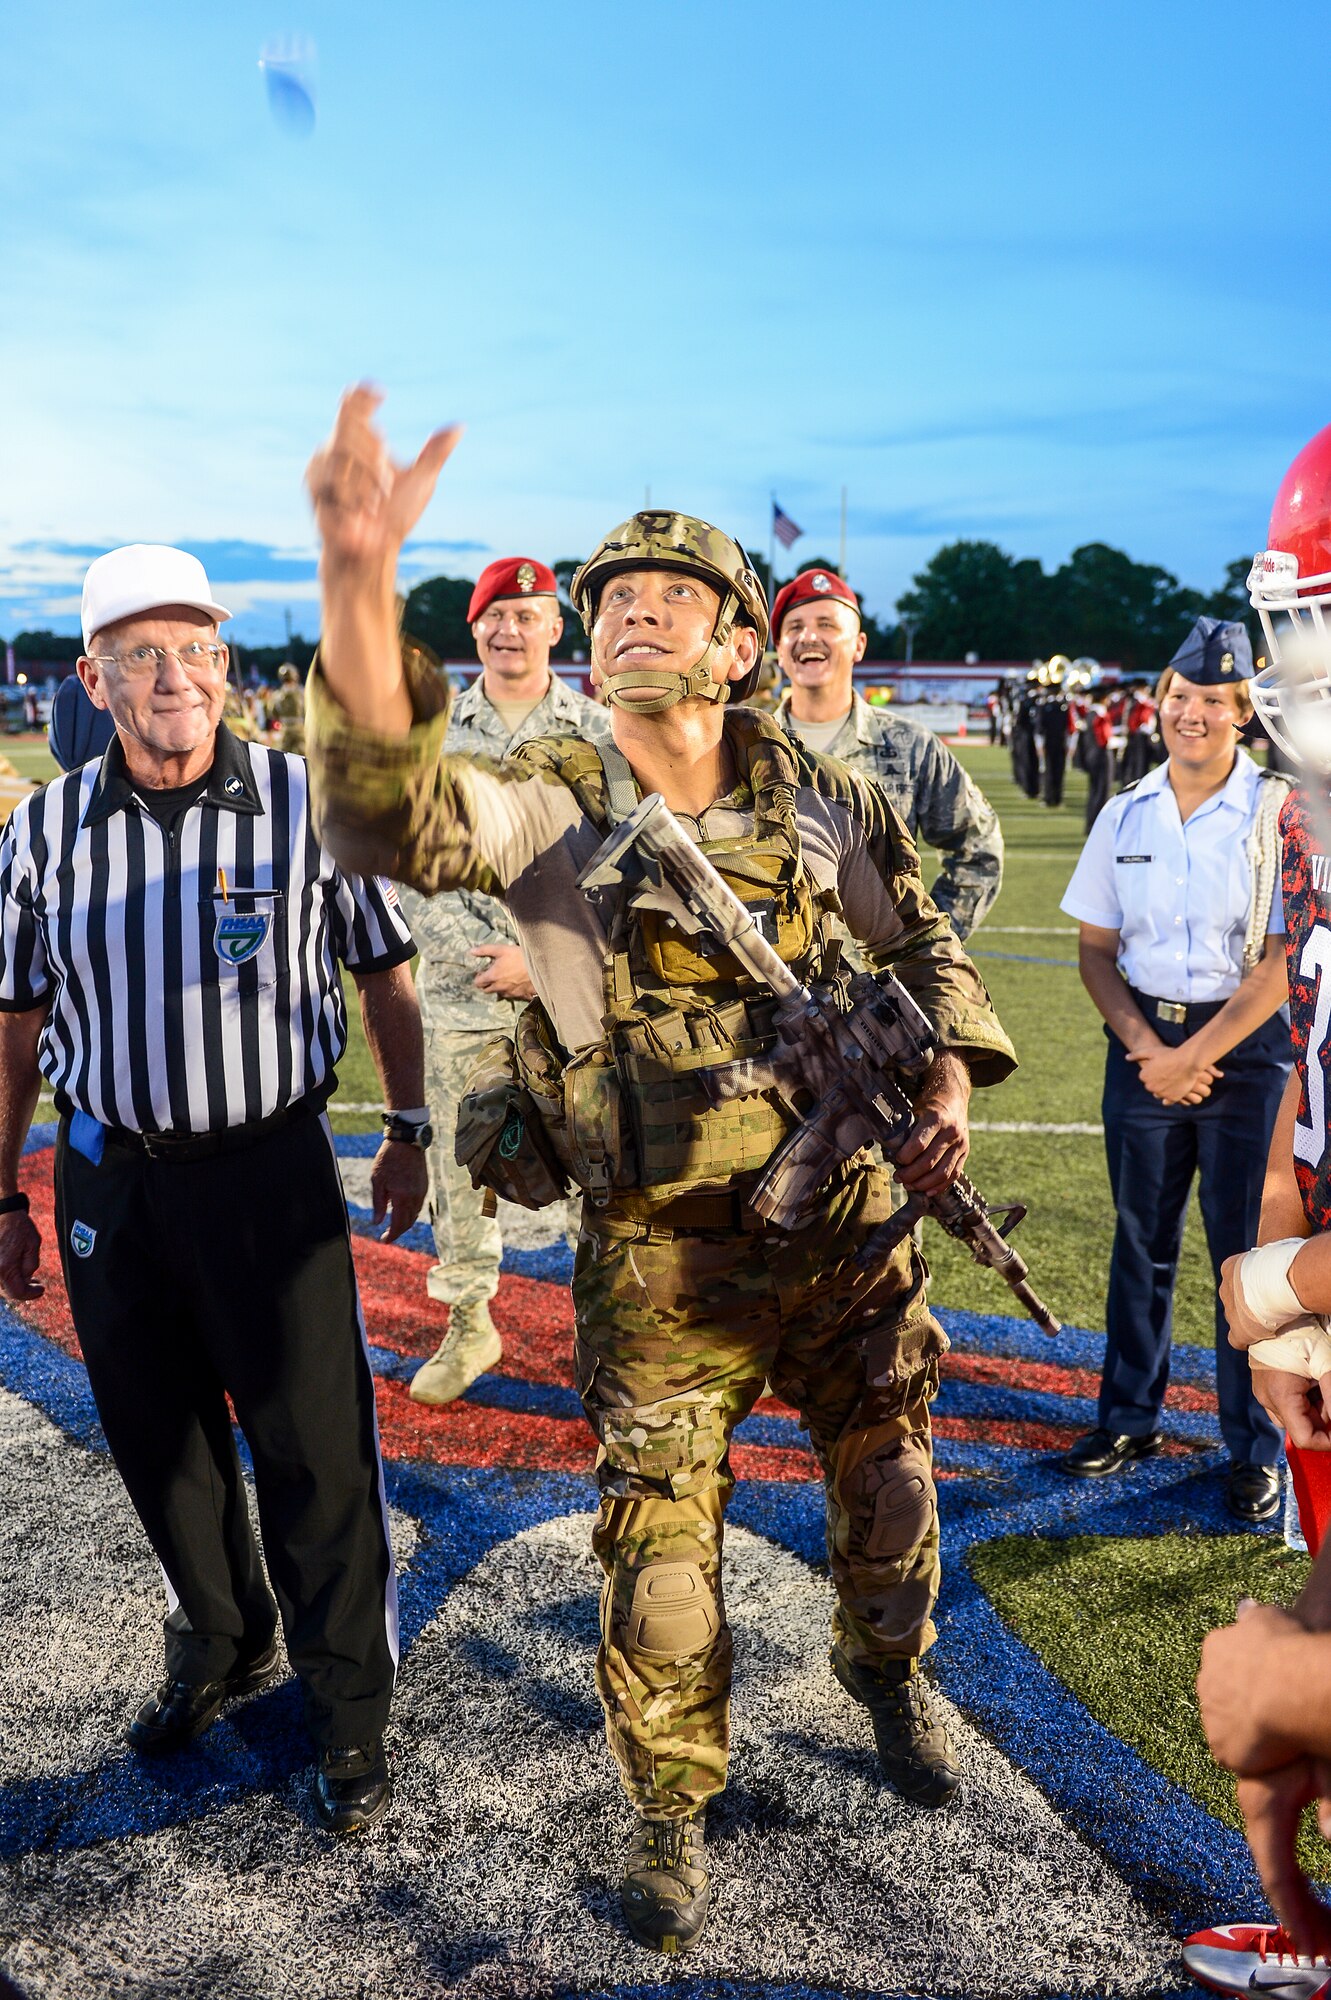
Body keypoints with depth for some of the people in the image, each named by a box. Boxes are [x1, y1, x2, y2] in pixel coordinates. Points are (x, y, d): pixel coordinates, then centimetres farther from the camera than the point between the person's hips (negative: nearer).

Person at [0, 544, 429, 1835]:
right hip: (108, 1178, 3)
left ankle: (349, 1711, 21)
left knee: (314, 1447, 2)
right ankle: (221, 1640, 41)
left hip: (270, 1167, -3)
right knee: (155, 1436, 16)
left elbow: (384, 976, 4)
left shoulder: (306, 807, -6)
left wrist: (409, 1132, 5)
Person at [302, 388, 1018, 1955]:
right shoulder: (551, 807, -11)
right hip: (664, 1250, -3)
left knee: (887, 1478, 20)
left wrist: (950, 1079, -3)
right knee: (660, 1546, 6)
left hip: (845, 1211, 3)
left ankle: (885, 1666, 52)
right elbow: (391, 821, -33)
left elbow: (921, 936, 14)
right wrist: (359, 586, -46)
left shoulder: (816, 797, -1)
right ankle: (671, 1809, 33)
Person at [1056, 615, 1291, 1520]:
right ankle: (1130, 1419, 28)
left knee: (1247, 1253, 2)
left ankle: (1257, 1446, 17)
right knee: (1141, 1244, 13)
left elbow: (1283, 961, -11)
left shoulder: (1278, 814, -6)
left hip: (1246, 1048, -3)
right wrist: (1145, 1045, -8)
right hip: (1143, 1042, 4)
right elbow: (1096, 949, 7)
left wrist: (1194, 1057, -13)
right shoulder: (1125, 817, 6)